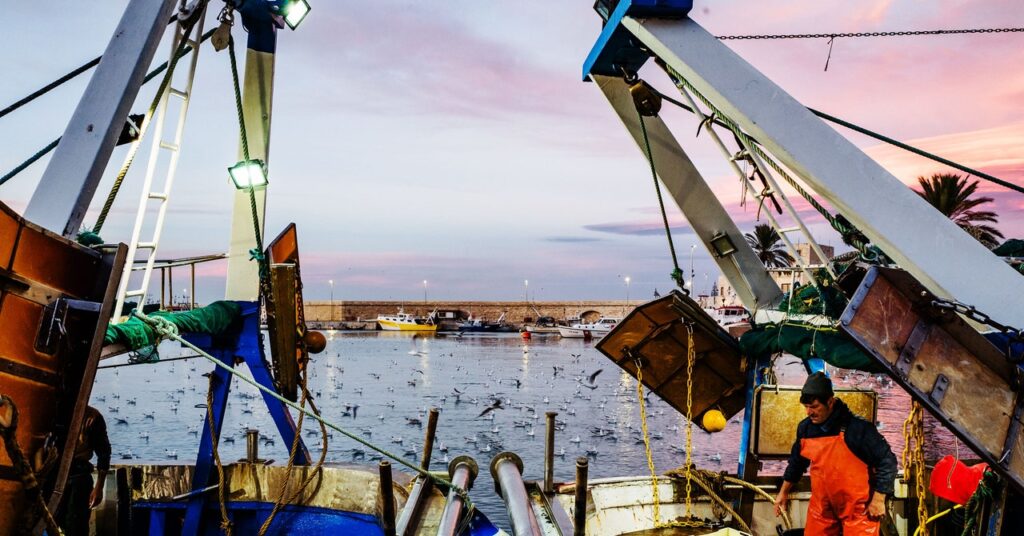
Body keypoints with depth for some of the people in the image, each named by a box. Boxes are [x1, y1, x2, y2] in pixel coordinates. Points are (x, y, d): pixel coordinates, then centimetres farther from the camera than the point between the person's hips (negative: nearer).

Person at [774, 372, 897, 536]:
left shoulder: (857, 428, -20)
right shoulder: (805, 428, -1)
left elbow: (886, 461, -14)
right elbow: (797, 462, 15)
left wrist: (878, 500, -13)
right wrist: (783, 492, 20)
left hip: (857, 508, -5)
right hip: (821, 507, 5)